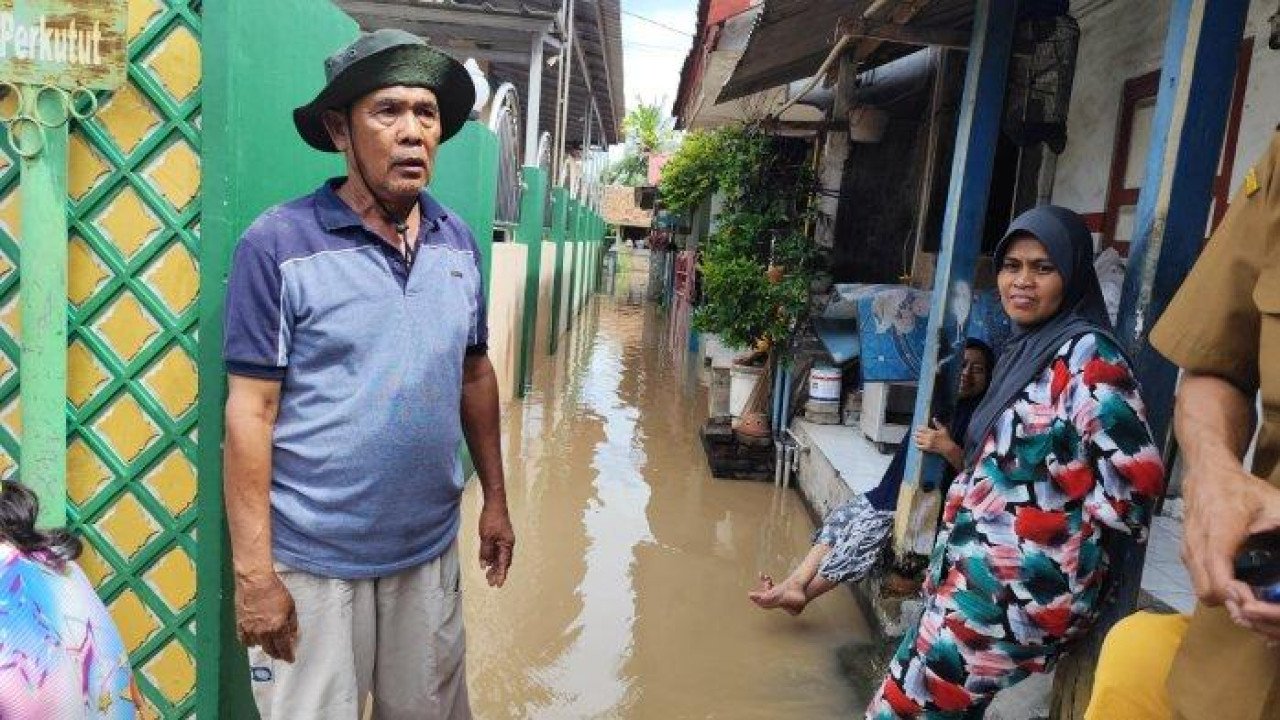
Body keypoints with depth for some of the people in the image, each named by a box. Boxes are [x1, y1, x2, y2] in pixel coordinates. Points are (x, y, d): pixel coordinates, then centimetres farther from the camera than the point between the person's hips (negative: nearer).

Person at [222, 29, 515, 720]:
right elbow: (250, 412, -12)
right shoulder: (278, 245, -12)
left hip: (431, 548, 5)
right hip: (314, 561, -4)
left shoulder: (457, 241, 3)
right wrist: (254, 569, -13)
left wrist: (495, 497, 12)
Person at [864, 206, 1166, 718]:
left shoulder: (1086, 353, -16)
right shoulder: (1027, 349, 12)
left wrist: (1069, 521, -7)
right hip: (983, 576, 8)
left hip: (1020, 590, -8)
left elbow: (1136, 475, -24)